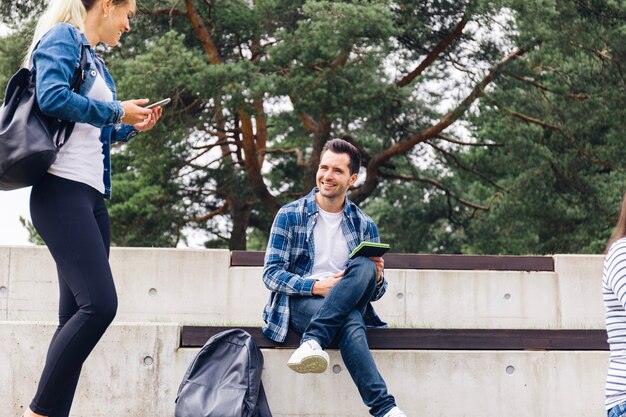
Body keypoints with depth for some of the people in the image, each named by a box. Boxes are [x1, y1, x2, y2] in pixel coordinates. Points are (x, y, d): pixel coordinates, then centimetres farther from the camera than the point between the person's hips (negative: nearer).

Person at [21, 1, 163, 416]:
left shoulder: (96, 61, 23)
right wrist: (117, 112, -10)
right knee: (99, 303, -20)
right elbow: (52, 97, -20)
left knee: (77, 313, 4)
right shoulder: (62, 38, -3)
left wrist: (131, 127, 17)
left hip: (92, 195, 10)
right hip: (62, 190, -10)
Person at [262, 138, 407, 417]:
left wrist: (376, 278, -12)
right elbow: (271, 273, -2)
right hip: (299, 302, -3)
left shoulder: (365, 225, 13)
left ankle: (313, 340, -41)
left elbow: (375, 293, 15)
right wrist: (316, 287, -19)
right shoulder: (290, 216, 5)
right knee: (351, 322, -38)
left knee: (364, 267, -32)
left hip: (348, 305, 3)